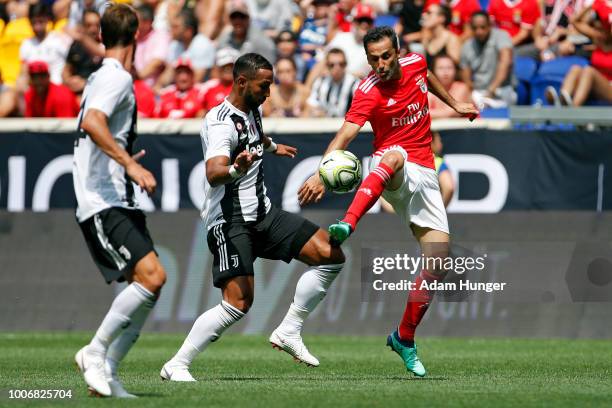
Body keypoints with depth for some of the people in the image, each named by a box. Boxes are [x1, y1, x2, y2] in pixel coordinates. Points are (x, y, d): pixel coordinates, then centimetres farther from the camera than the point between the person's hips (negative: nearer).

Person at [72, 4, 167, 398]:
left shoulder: (102, 77, 20)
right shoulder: (118, 77, -10)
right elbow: (92, 123, -27)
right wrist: (131, 165, -32)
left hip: (119, 203, 10)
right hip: (103, 203, -10)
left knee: (148, 284, 4)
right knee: (152, 275, -21)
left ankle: (105, 370, 6)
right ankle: (96, 351, -11)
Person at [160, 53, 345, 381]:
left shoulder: (253, 110, 10)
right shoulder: (221, 122, -18)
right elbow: (213, 174, -35)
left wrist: (272, 147, 56)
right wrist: (236, 169, -56)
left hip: (262, 213, 9)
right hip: (230, 221, -9)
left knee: (331, 255, -2)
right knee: (239, 302, -22)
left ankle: (288, 331, 4)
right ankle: (176, 366, -12)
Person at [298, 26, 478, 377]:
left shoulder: (415, 64, 1)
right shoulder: (369, 93, -16)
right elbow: (345, 135, -29)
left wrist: (454, 104, 31)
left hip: (424, 174, 6)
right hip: (393, 172, -6)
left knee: (439, 260, -3)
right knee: (394, 156, -44)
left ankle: (405, 338, 12)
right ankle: (347, 225, -67)